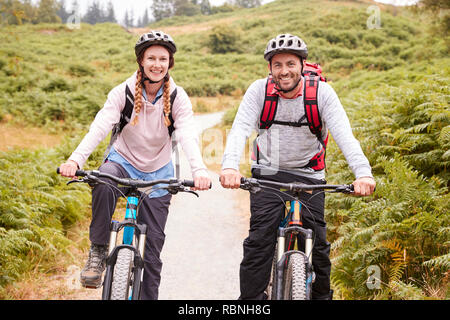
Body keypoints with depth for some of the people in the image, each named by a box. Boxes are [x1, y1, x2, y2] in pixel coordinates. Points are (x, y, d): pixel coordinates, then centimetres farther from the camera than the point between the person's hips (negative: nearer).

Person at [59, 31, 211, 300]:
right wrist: (75, 159, -42)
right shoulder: (123, 92, -12)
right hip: (123, 161, -1)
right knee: (103, 183, -38)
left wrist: (199, 170, -44)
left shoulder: (178, 98, -10)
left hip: (158, 173, 1)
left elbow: (188, 135, -25)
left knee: (153, 245, 2)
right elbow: (100, 127, -25)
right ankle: (98, 252, -22)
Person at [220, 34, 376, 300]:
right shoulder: (259, 90, -12)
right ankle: (251, 297, -3)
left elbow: (344, 134, -25)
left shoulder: (322, 92, -14)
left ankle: (322, 294, 22)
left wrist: (363, 173, -41)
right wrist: (230, 166, -44)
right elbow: (240, 129, -24)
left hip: (308, 175, 0)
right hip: (268, 173, 0)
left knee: (317, 239, -1)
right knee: (260, 236, -13)